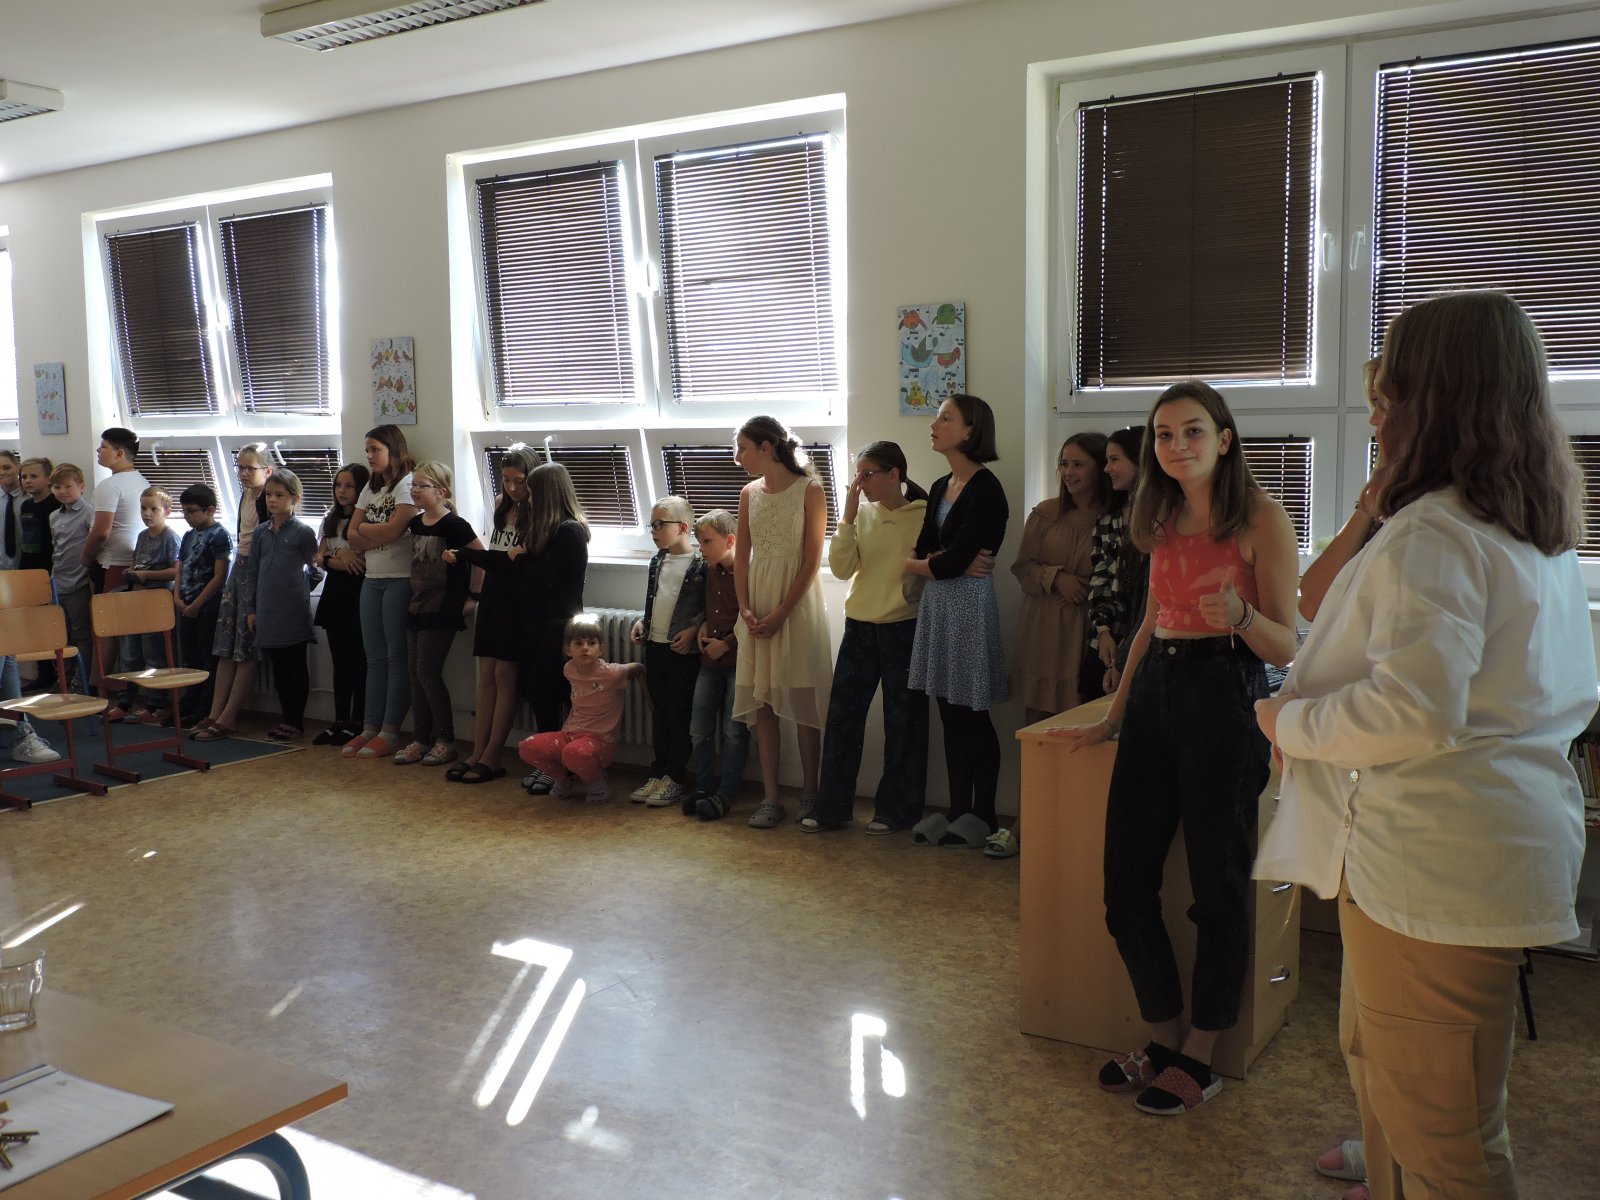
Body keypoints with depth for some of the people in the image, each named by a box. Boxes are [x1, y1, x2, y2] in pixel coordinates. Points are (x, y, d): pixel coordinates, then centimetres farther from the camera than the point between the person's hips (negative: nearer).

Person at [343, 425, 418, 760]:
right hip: (372, 579, 8)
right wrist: (378, 535, -8)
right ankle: (369, 729, 12)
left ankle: (390, 732, 0)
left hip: (400, 579, -8)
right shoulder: (370, 487, 18)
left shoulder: (407, 483, -7)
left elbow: (392, 530, -18)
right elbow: (352, 535, 11)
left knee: (397, 657, -3)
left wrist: (365, 529, -1)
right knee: (375, 657, 9)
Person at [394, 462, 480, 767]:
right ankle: (420, 739, 18)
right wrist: (414, 599, 16)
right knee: (416, 675, 9)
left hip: (442, 612, -8)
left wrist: (473, 598, -11)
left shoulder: (453, 525, -14)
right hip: (418, 608, 8)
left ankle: (445, 741, 6)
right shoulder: (416, 523, 9)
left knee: (428, 673, -6)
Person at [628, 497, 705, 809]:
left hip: (683, 651, -6)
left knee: (679, 714, 1)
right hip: (654, 646, 7)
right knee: (659, 713, 13)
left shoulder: (701, 563, -11)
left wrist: (693, 629, -20)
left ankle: (674, 778, 9)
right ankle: (658, 773, 20)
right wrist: (642, 622, 6)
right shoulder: (656, 561, 11)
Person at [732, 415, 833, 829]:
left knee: (802, 702, 0)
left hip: (797, 604, -5)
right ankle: (770, 796, 10)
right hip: (757, 605, 5)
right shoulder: (749, 493, 9)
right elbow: (741, 557, 9)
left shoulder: (809, 491, -7)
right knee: (761, 702, 4)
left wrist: (780, 614, -14)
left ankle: (808, 794, 12)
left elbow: (812, 561, -10)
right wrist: (745, 609, -4)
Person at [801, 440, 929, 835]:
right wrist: (848, 516, -11)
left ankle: (896, 809, 19)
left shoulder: (923, 516, -8)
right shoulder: (863, 514, 3)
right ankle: (831, 806, 17)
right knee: (841, 715, 7)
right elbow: (841, 568, -6)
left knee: (902, 721, 7)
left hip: (903, 628, -4)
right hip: (859, 627, 5)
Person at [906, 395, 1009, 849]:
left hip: (969, 605, -8)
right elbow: (921, 552, 7)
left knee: (972, 716, 1)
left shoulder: (986, 490, -13)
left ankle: (983, 816, 13)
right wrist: (947, 562, -12)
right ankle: (957, 811, 18)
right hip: (937, 605, 8)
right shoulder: (940, 488, 13)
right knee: (950, 714, 10)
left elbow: (953, 561, -18)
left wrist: (927, 562, 1)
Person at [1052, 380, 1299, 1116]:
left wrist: (1240, 616, -29)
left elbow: (1287, 646, -8)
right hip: (1154, 694, 7)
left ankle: (1197, 1060, 16)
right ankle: (1162, 1038, 21)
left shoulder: (1260, 517, -6)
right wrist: (1111, 718, 21)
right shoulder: (1166, 519, 14)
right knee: (1126, 876, 6)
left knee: (1217, 884, 2)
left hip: (1223, 697, -7)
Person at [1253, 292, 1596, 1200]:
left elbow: (1413, 708, -28)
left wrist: (1289, 721, -12)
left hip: (1433, 865, -10)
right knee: (1377, 1060, 26)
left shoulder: (1433, 536, -18)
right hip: (1511, 833, 10)